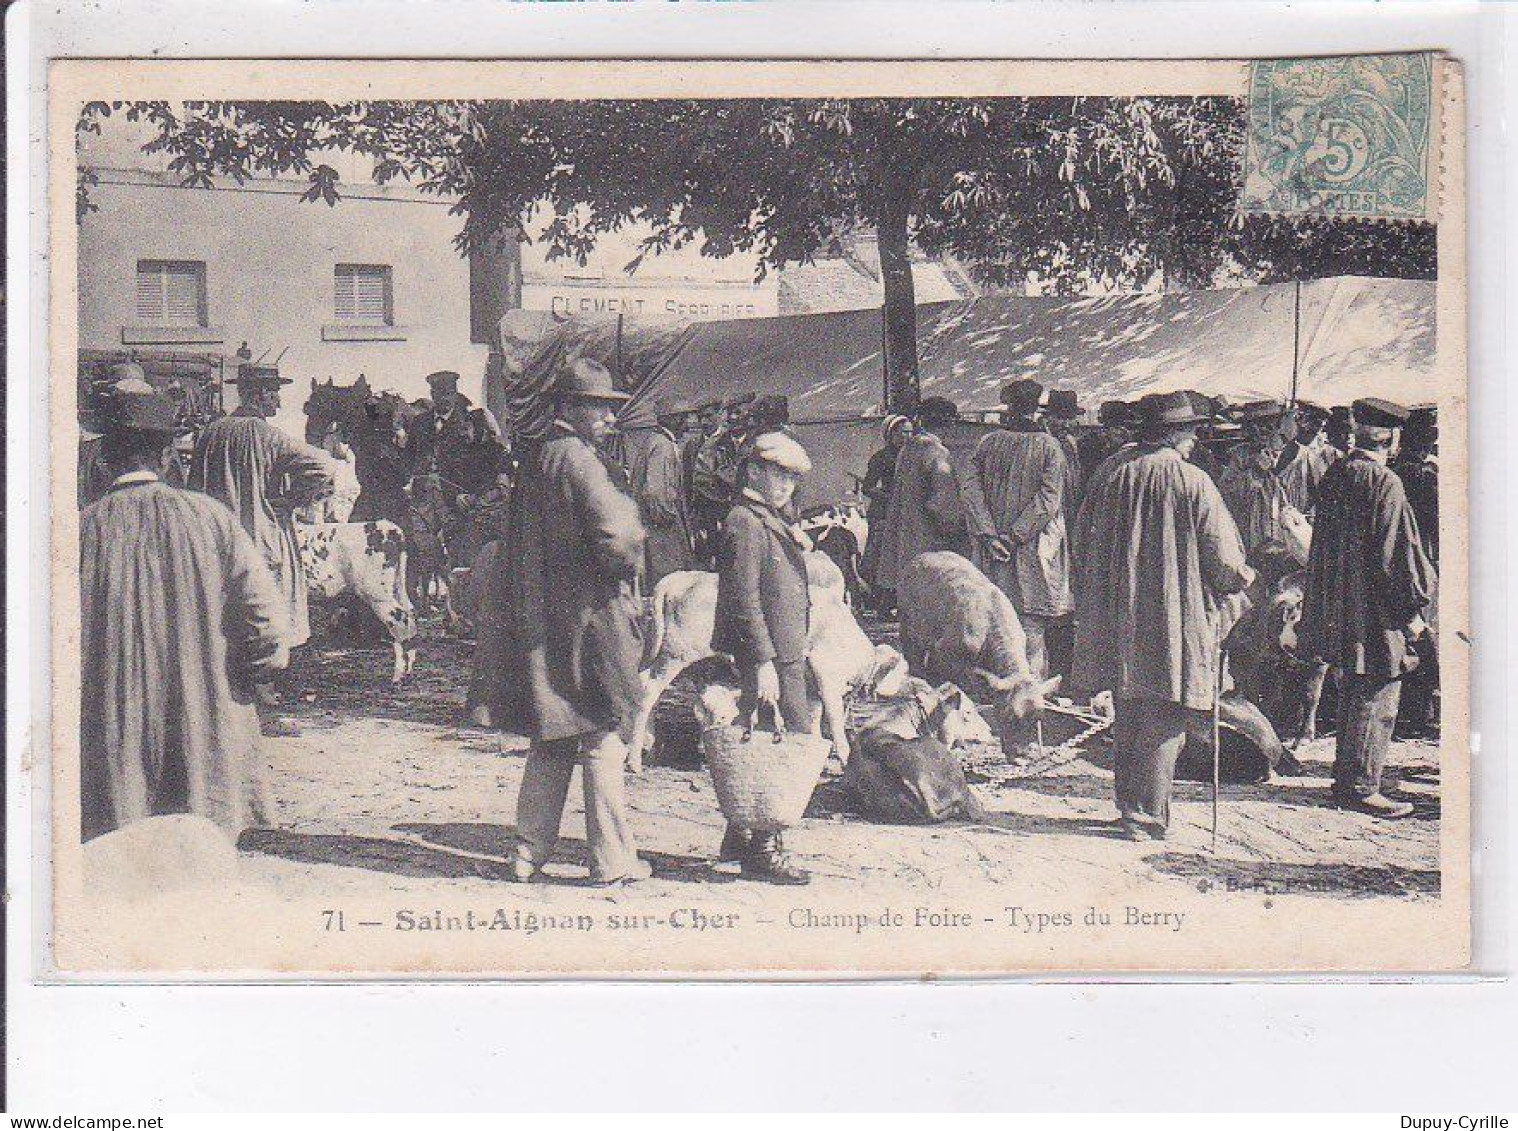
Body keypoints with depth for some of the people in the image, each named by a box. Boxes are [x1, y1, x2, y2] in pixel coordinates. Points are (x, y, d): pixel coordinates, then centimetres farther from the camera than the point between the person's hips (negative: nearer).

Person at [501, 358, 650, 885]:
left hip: (540, 619, 9)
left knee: (552, 740, 14)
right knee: (604, 737, -2)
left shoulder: (533, 461, 15)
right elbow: (617, 538, -23)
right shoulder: (579, 462, -13)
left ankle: (530, 850, 16)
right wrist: (630, 560, -4)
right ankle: (612, 860, 2)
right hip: (591, 615, -9)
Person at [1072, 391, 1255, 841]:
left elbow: (1083, 539, 12)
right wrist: (1242, 579, 11)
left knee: (1126, 716, 16)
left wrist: (1091, 600, 24)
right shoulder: (1193, 483, -13)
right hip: (1175, 618, -5)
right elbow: (1223, 556, -11)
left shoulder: (1110, 471, 3)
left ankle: (1129, 805, 23)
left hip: (1115, 617, 5)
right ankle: (1147, 813, 0)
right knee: (1163, 721, 1)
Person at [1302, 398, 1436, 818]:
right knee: (1375, 701, -1)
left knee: (1352, 698, 18)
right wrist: (1414, 607, -8)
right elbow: (1397, 551, -18)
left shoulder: (1333, 476, 7)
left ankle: (1345, 779, 25)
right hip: (1376, 613, -9)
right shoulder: (1384, 484, -17)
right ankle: (1361, 787, 3)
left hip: (1338, 610, 9)